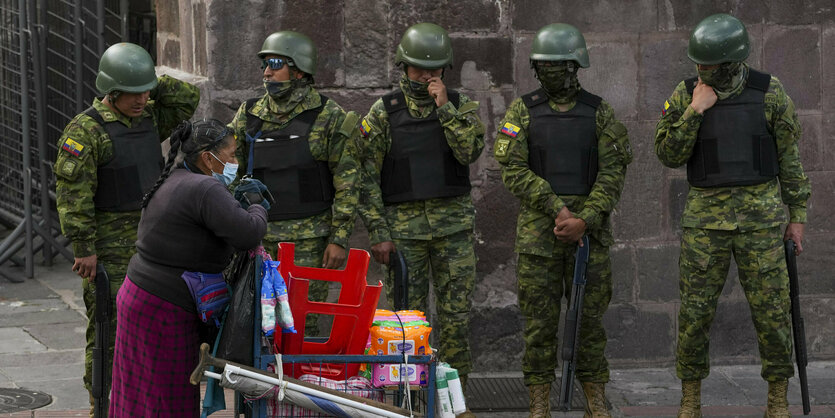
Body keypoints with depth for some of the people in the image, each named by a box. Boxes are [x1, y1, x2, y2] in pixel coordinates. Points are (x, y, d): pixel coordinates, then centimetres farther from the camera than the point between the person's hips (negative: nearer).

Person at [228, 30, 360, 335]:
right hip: (258, 236, 4)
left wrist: (339, 240, -10)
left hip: (308, 239, -4)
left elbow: (347, 182, -5)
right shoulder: (249, 115, 7)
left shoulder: (329, 118, -5)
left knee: (302, 322, -2)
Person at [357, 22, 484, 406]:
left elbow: (471, 151, -13)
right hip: (403, 225, -1)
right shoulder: (383, 112, 1)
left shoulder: (461, 106, 5)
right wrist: (378, 233, -7)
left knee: (456, 314, 2)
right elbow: (367, 176, -1)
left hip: (454, 224, 1)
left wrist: (444, 106, -16)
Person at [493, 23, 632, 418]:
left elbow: (613, 172, -3)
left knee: (590, 316, 5)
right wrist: (558, 210, -15)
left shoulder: (599, 112, 4)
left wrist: (584, 220, -16)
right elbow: (513, 171, -6)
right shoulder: (522, 111, 3)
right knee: (539, 320, 2)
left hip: (589, 228, 0)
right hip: (537, 230, 0)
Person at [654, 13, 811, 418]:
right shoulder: (685, 95, -2)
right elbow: (669, 156, -6)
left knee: (771, 309, 0)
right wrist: (695, 110, -18)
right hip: (706, 216, 1)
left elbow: (790, 157, 3)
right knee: (695, 311, 0)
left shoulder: (769, 92, -3)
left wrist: (798, 217, 2)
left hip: (760, 214, 0)